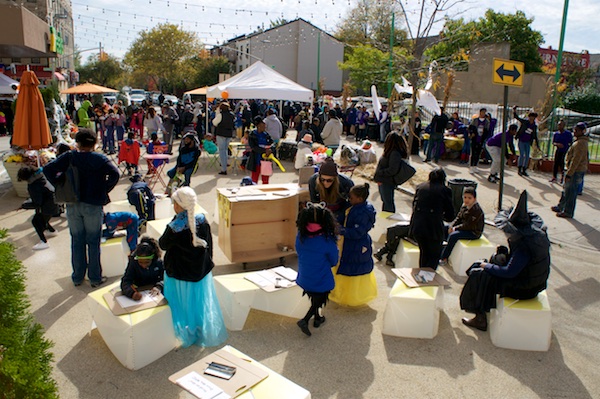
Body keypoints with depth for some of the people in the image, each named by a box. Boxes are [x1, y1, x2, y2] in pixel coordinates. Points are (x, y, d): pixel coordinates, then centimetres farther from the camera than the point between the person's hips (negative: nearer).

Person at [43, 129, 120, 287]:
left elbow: (48, 169, -6)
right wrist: (104, 190, -8)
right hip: (93, 205, -2)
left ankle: (77, 277, 25)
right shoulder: (99, 159, -7)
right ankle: (95, 278, 15)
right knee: (93, 243, 7)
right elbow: (114, 174, -21)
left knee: (77, 241, 14)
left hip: (72, 206, 3)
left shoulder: (69, 157, 0)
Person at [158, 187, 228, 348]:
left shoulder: (174, 228, -27)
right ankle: (206, 335, 39)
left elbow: (163, 244, -8)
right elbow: (209, 245, -1)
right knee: (202, 304, 22)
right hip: (201, 272, 4)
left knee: (184, 306, 18)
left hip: (180, 275, -4)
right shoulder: (202, 221, -13)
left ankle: (188, 337, 35)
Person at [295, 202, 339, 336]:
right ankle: (305, 320, 7)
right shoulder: (328, 240, -27)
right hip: (321, 280, -5)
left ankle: (317, 318, 46)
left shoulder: (300, 236, -18)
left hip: (304, 278, 5)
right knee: (318, 301, 19)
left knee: (314, 298, 28)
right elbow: (334, 262, -12)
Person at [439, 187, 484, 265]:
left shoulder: (476, 210, -25)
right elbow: (459, 217, 8)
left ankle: (443, 258, -20)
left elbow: (469, 225, -26)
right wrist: (452, 225, -8)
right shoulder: (464, 206, 2)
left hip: (474, 232, -10)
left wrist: (456, 228, -19)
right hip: (463, 226, 10)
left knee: (453, 235, -27)